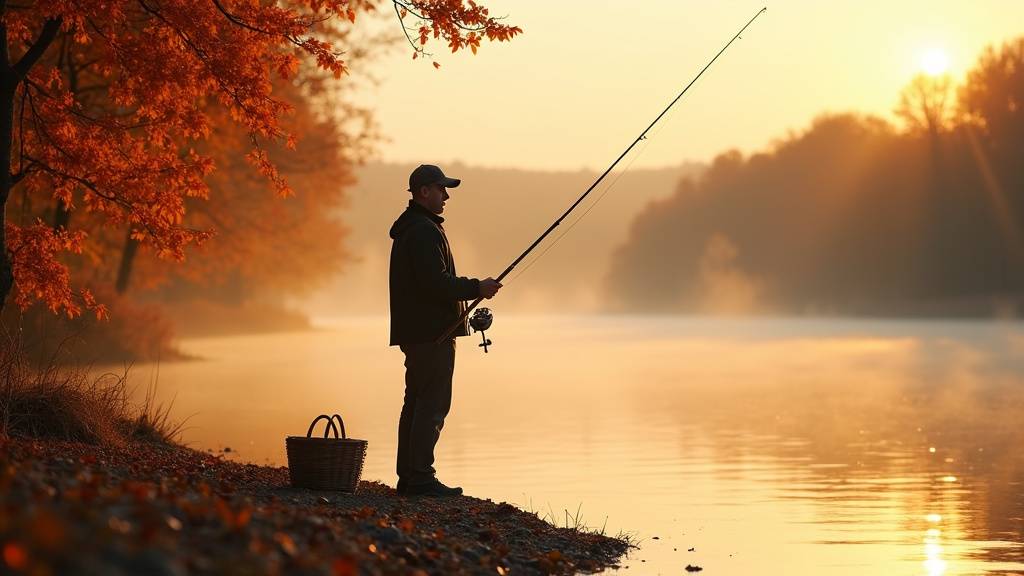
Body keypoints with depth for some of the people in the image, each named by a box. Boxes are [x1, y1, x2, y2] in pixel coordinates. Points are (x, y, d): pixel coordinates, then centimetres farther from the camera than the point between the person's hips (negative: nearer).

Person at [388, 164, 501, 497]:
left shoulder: (410, 228, 20)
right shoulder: (424, 231, -15)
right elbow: (436, 282, -23)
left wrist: (469, 293, 21)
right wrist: (477, 288, -14)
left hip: (417, 332, 11)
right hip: (432, 332, -11)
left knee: (417, 403, 12)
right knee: (433, 404, -9)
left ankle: (409, 477, 15)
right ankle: (420, 478, -10)